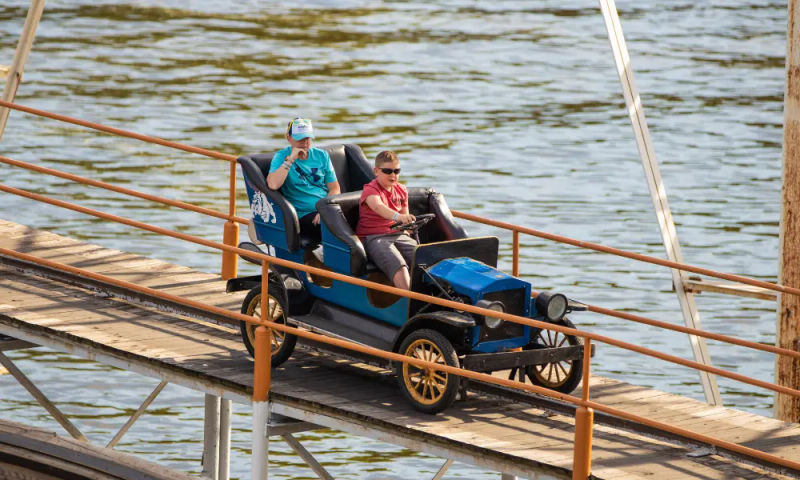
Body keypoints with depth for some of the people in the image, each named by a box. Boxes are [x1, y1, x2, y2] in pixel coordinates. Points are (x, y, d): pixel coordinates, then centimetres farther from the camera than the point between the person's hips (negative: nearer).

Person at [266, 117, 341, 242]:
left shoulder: (321, 156, 15)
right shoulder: (281, 156, 5)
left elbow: (334, 188, 12)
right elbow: (273, 185, -14)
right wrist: (290, 159, -13)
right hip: (304, 216, -4)